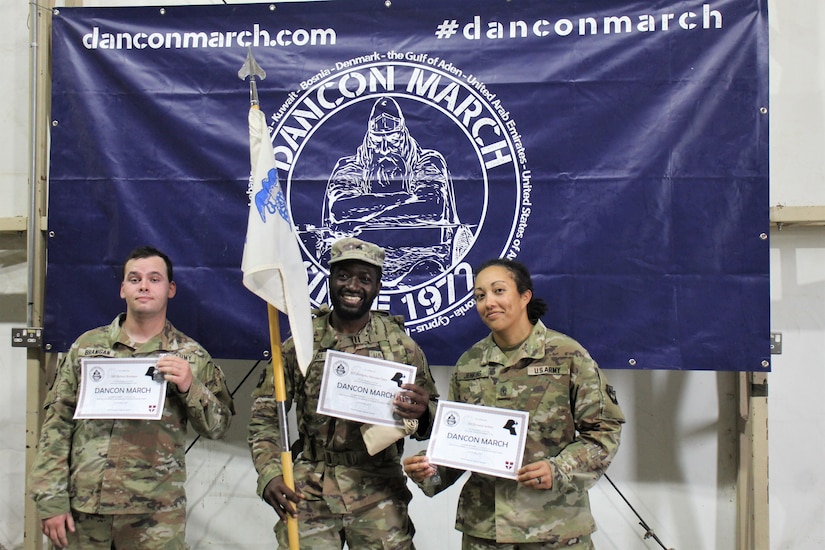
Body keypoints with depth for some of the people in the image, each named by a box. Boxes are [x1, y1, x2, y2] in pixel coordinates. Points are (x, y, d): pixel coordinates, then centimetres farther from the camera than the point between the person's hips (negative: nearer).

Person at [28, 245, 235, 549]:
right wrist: (51, 500, 0)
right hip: (82, 509, 2)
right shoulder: (87, 345, 8)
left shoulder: (190, 356, 4)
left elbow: (217, 426, 2)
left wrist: (189, 386, -15)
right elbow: (56, 423, 6)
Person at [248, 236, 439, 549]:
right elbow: (265, 415, 2)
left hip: (379, 492, 0)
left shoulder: (401, 344, 0)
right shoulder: (301, 342, 0)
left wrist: (422, 414, -19)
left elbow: (433, 414, 5)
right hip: (310, 491, 0)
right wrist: (269, 474, -12)